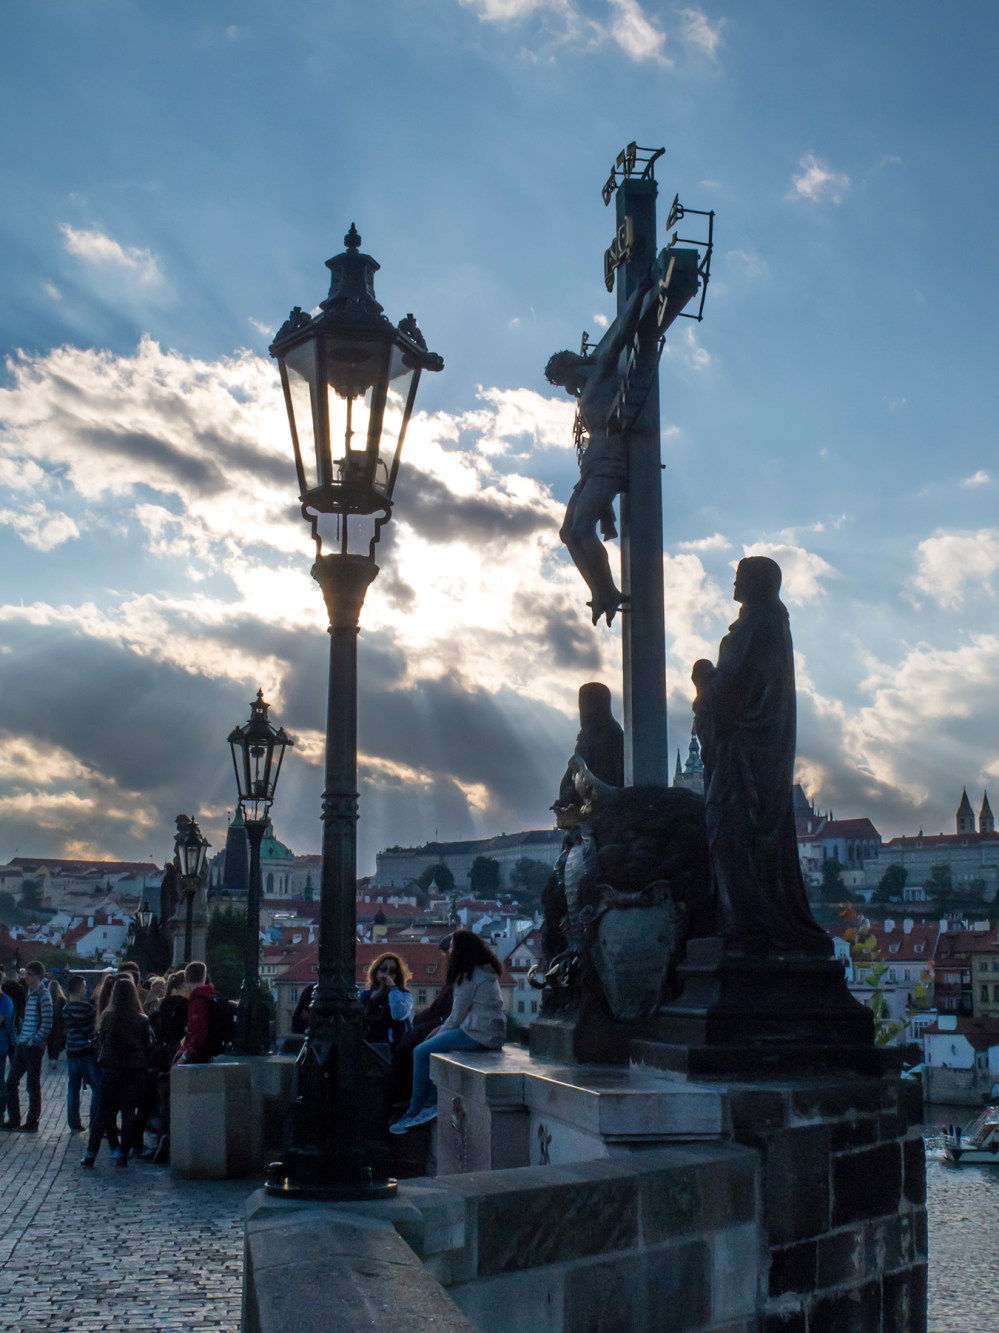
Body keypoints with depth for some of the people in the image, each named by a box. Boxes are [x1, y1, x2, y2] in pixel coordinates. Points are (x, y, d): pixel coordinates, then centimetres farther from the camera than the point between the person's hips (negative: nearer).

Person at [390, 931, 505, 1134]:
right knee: (433, 1044, 21)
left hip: (479, 1034, -10)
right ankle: (431, 1103, 13)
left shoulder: (469, 976, -11)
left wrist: (440, 1032, 7)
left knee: (421, 1052, -5)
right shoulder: (487, 971, 17)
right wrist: (440, 1033, 16)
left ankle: (413, 1113, 2)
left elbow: (457, 1016, -10)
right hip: (492, 1032, 10)